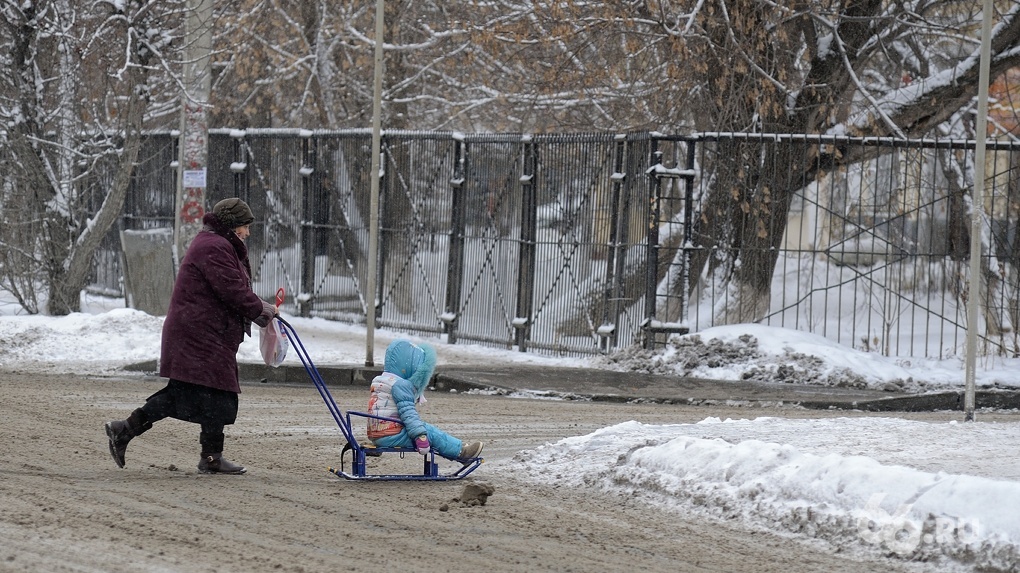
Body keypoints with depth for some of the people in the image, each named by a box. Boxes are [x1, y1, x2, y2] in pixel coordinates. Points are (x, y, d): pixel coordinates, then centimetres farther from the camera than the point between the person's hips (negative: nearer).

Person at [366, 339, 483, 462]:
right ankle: (461, 451, -1)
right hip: (389, 436, -10)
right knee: (431, 433, -7)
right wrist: (420, 436, -23)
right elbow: (408, 413, -21)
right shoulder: (401, 385, -13)